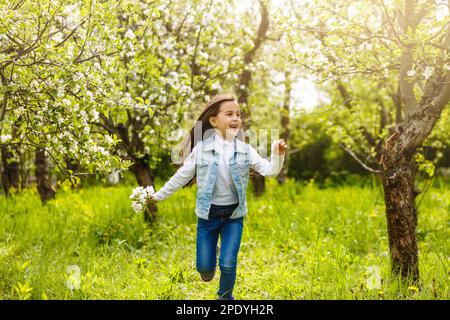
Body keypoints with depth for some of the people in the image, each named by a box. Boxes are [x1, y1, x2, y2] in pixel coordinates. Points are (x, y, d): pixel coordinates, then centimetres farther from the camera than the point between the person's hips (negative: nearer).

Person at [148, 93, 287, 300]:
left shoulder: (245, 150, -4)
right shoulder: (202, 148, -8)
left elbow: (269, 170, -10)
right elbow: (182, 176, 1)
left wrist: (278, 155, -29)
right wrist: (159, 195, 6)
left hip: (234, 216, 0)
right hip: (208, 214, 0)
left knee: (228, 264, -7)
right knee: (205, 267, 5)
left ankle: (225, 297, 22)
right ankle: (209, 258, 43)